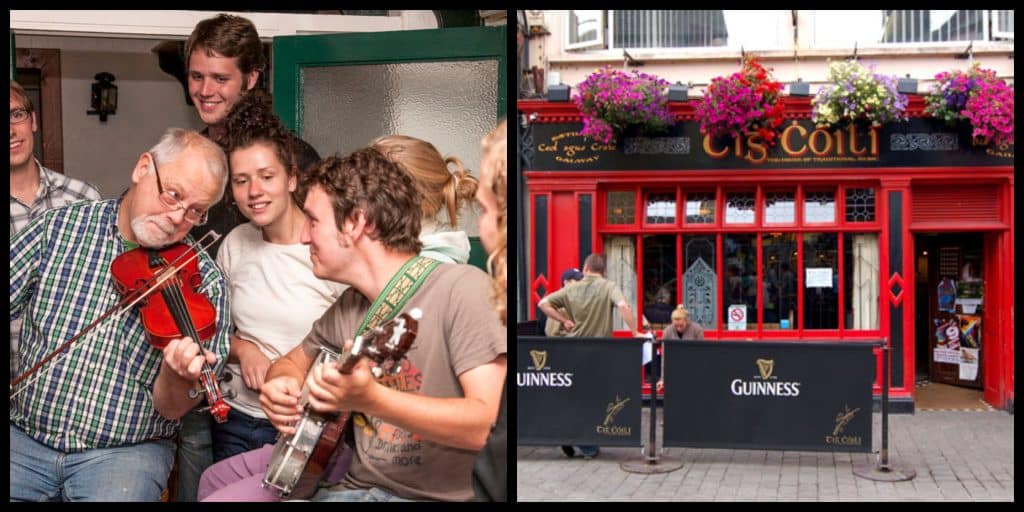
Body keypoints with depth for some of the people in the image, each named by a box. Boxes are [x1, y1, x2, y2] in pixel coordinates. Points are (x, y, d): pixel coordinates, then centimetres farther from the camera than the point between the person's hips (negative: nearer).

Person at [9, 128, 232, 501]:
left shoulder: (202, 280, -4)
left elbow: (172, 409, -4)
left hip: (128, 451, -2)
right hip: (23, 438, 2)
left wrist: (177, 375, -26)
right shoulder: (58, 228, 2)